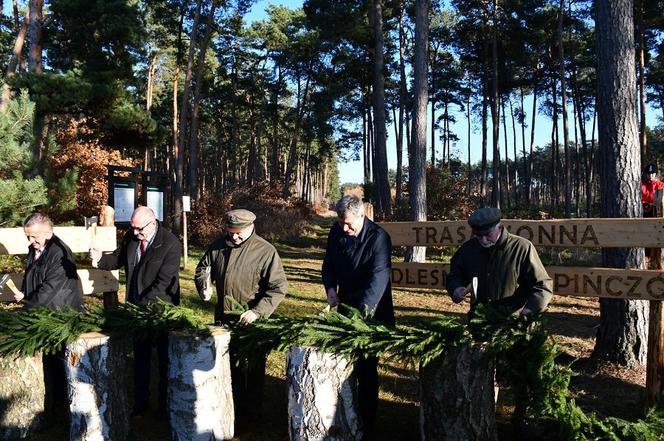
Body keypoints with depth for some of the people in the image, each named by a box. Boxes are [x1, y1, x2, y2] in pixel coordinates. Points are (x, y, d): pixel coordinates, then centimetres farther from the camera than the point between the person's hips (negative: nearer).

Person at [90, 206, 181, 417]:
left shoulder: (171, 244, -19)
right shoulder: (130, 237, 0)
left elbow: (163, 283, -22)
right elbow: (118, 259, 14)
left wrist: (143, 305, -26)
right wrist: (100, 259, -7)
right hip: (136, 307, 5)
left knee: (165, 358, 8)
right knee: (140, 357, 14)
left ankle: (166, 405, 22)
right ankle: (140, 402, 28)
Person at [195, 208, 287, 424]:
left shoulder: (266, 251, -16)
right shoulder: (218, 246, 0)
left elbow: (278, 287, -16)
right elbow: (202, 268, 14)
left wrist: (257, 312, -24)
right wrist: (203, 287, -7)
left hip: (250, 322, -5)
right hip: (222, 319, 5)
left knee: (250, 369, 8)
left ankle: (250, 414, 25)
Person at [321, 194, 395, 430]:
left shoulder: (378, 237, -21)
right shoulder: (336, 232, -2)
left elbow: (378, 279, -29)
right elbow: (329, 264, 12)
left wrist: (360, 313, -38)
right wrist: (331, 288, -6)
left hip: (371, 312, -6)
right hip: (345, 305, 6)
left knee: (366, 367, 0)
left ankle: (366, 419, 16)